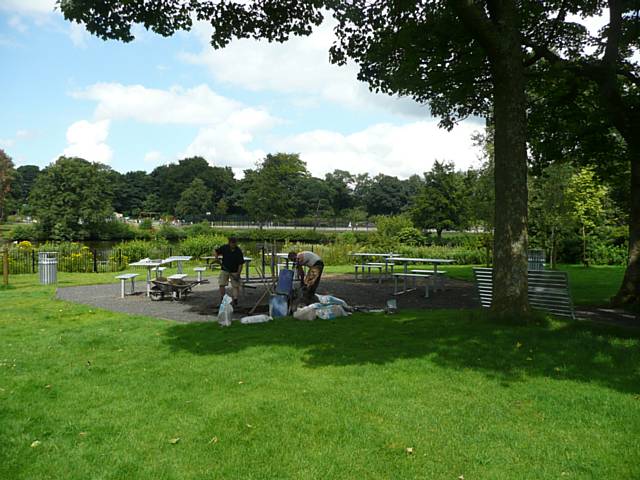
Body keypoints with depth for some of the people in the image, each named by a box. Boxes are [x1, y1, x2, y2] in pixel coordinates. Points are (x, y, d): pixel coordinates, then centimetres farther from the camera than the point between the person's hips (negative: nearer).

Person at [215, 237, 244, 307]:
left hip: (234, 272, -1)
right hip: (225, 270, 1)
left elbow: (241, 264, -11)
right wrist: (218, 259, -8)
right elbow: (216, 251, 7)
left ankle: (235, 299, 5)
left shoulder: (239, 251, -14)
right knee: (222, 284, -5)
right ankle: (222, 299, 12)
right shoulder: (224, 248, -10)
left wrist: (238, 273, -18)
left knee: (236, 285, -4)